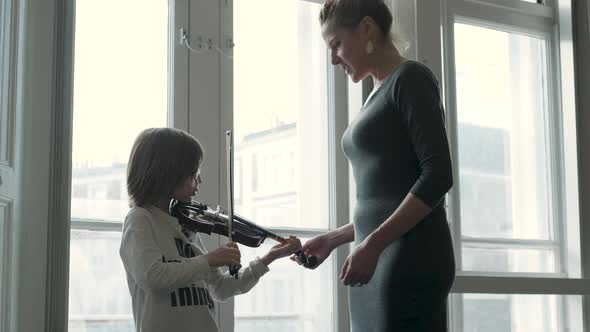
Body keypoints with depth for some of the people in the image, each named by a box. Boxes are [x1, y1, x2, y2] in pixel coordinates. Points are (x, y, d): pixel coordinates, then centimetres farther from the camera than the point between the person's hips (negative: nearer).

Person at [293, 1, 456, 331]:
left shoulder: (410, 78, -3)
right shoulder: (378, 96, 20)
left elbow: (438, 175, -14)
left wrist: (373, 243, -19)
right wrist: (333, 239, 19)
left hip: (411, 259, -8)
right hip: (376, 260, 8)